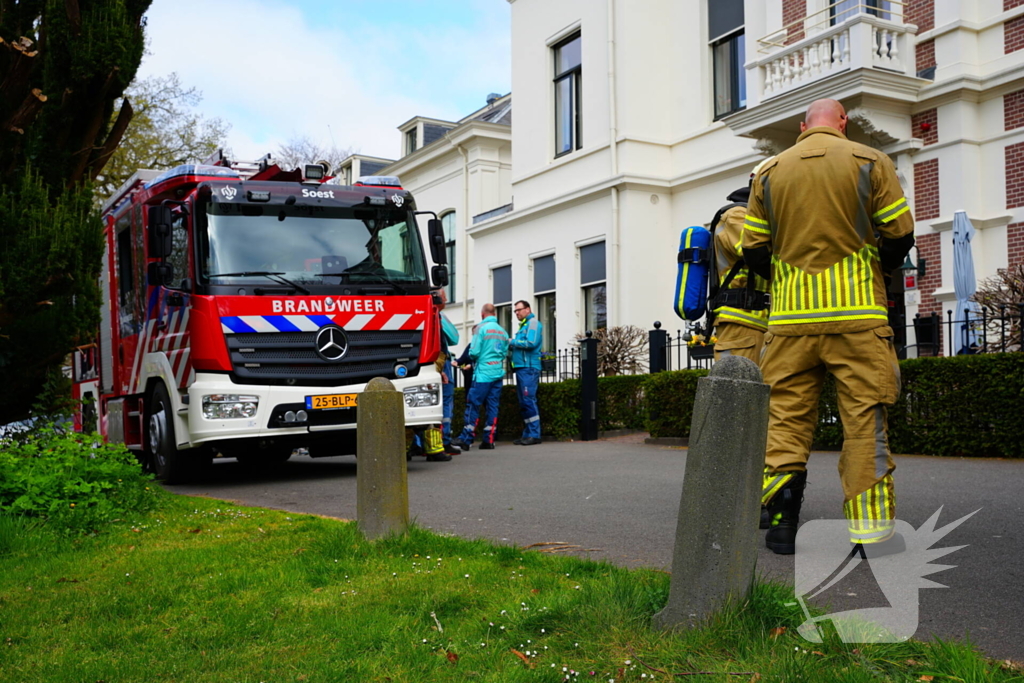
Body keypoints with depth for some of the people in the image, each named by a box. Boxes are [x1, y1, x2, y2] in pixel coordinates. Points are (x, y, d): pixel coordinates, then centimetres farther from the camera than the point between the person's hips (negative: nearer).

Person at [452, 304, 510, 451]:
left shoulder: (482, 328, -8)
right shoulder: (503, 331, 10)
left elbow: (474, 352, -11)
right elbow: (505, 353, 12)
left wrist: (473, 359, 9)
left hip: (483, 373, -6)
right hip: (498, 373, 6)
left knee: (473, 405, -2)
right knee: (492, 406, 7)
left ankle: (465, 440, -2)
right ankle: (489, 440, 8)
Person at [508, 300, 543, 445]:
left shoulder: (533, 323, -4)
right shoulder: (523, 325, 23)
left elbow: (531, 343, -17)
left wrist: (513, 342, -7)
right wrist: (511, 346, 6)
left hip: (529, 368, -9)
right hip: (521, 368, 9)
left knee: (529, 401, -12)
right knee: (523, 402, 9)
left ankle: (534, 435, -11)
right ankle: (527, 434, 13)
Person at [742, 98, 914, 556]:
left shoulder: (770, 171, 11)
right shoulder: (870, 162, 4)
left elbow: (754, 250, 9)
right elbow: (900, 235, 1)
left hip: (790, 314, 2)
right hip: (857, 313, -2)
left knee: (787, 416, 7)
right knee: (864, 419, 1)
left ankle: (781, 522, 4)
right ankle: (872, 533, 4)